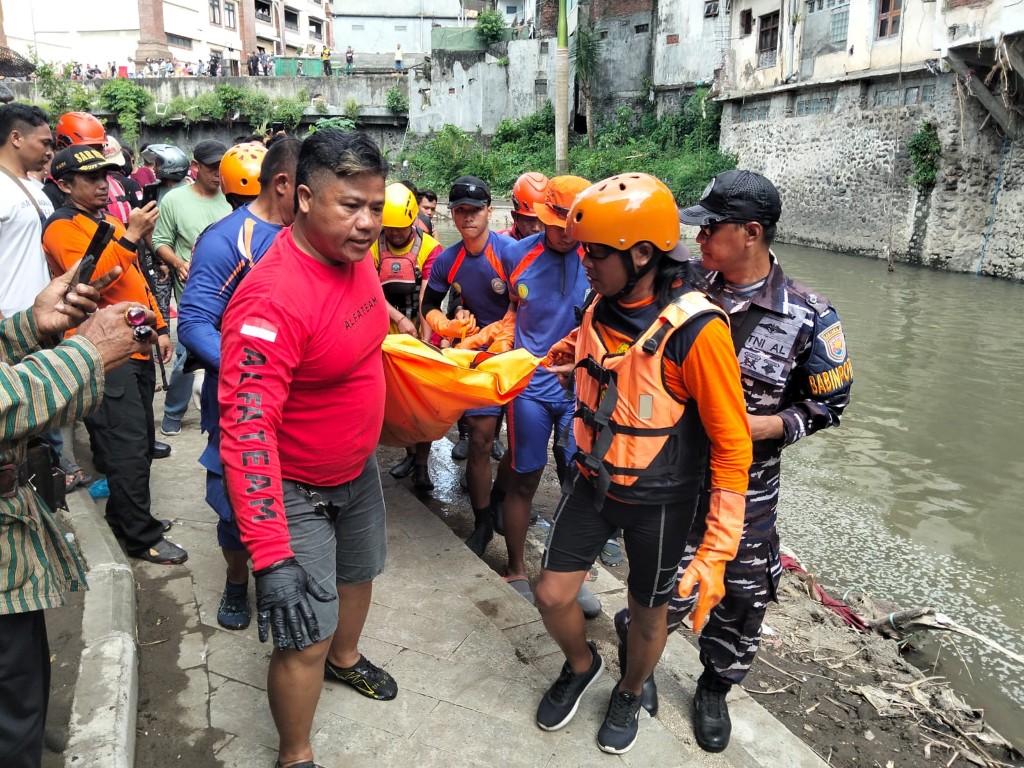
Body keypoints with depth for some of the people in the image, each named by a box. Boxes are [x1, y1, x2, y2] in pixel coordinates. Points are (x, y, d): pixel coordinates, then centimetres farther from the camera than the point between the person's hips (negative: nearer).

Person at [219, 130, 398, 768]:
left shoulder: (357, 257, -7)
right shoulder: (271, 300, -33)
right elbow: (246, 431, -36)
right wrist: (272, 558, -37)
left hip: (360, 467, 8)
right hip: (297, 489, -8)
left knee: (359, 571, 28)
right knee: (306, 640, 0)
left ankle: (346, 659, 58)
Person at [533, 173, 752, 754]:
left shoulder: (696, 330, -26)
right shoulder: (600, 309, -7)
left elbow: (732, 444, -21)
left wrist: (717, 550, -20)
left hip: (658, 501, -4)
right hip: (594, 483, 5)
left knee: (648, 612, 16)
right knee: (553, 596, 7)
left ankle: (630, 694, 46)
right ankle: (582, 665, 40)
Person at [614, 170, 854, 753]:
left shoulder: (809, 317, -13)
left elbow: (828, 405, -3)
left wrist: (755, 427, -16)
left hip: (748, 488, 0)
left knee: (744, 600, 14)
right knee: (673, 591, 4)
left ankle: (715, 690, 43)